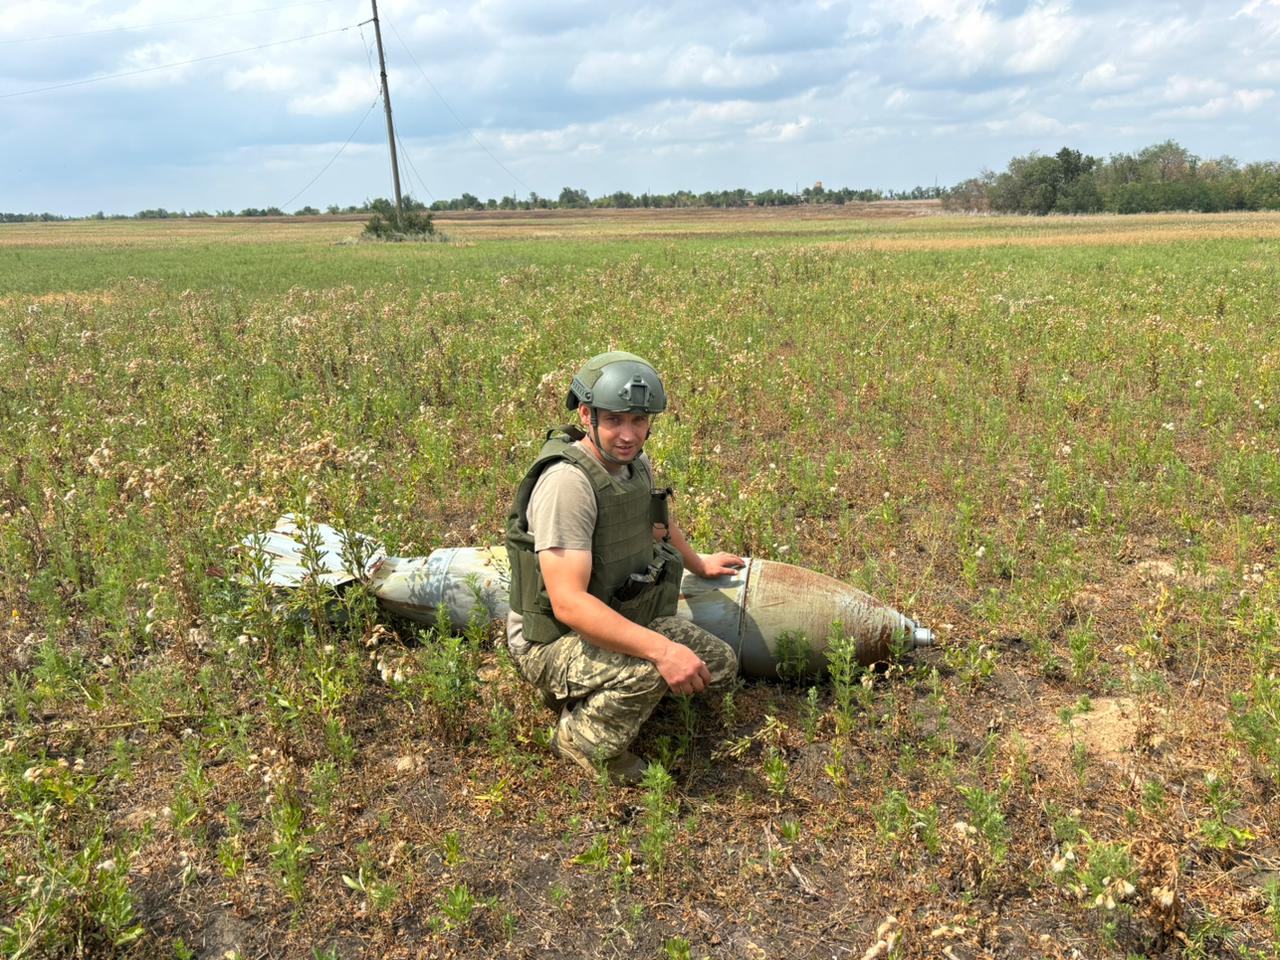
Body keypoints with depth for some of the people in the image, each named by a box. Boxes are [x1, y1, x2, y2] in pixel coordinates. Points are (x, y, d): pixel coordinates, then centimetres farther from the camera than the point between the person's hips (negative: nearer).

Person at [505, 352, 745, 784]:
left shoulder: (636, 463, -2)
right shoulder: (567, 481, -29)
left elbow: (657, 518, 24)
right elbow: (568, 603, -35)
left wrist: (697, 563, 36)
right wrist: (662, 649, -40)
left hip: (618, 619, 9)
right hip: (550, 639, -8)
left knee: (720, 664, 4)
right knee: (649, 666, -34)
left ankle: (591, 694, 15)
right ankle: (582, 740, -4)